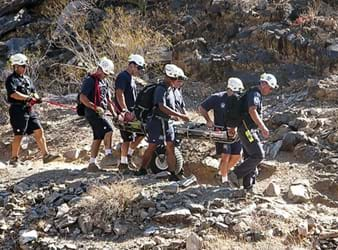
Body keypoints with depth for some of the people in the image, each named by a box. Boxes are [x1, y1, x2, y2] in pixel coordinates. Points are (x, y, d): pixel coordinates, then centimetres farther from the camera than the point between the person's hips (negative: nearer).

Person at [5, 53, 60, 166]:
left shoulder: (27, 79, 19)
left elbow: (33, 91, 18)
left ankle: (46, 155, 3)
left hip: (29, 110, 8)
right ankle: (14, 159, 9)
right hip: (18, 110, -8)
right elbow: (13, 94, -20)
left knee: (39, 131, 2)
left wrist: (36, 98, -5)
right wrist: (28, 98, -24)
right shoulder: (11, 79, -7)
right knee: (19, 135, -3)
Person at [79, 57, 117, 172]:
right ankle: (108, 156, -24)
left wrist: (114, 113, 13)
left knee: (98, 137, 9)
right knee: (108, 129, -24)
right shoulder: (89, 80, -9)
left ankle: (92, 164, 14)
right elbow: (82, 98, -18)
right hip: (92, 113, -9)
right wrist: (96, 107, -23)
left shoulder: (104, 82, 19)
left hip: (101, 113, 9)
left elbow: (108, 100, 23)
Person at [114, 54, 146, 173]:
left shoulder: (131, 78, 18)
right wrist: (126, 111, -27)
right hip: (125, 114, -10)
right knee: (128, 139, -6)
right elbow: (119, 94, -23)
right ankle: (123, 163, 3)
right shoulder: (123, 77, -13)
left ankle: (128, 155, 19)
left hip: (132, 112, 10)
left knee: (142, 132, 9)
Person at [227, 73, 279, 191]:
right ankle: (235, 175, -9)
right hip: (247, 129, -11)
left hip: (250, 130, 11)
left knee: (251, 157, 10)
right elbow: (252, 111, -27)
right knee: (258, 155, -14)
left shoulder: (257, 94, 21)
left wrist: (261, 129, 27)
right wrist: (263, 127, -28)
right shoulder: (254, 93, -12)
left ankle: (248, 186, 13)